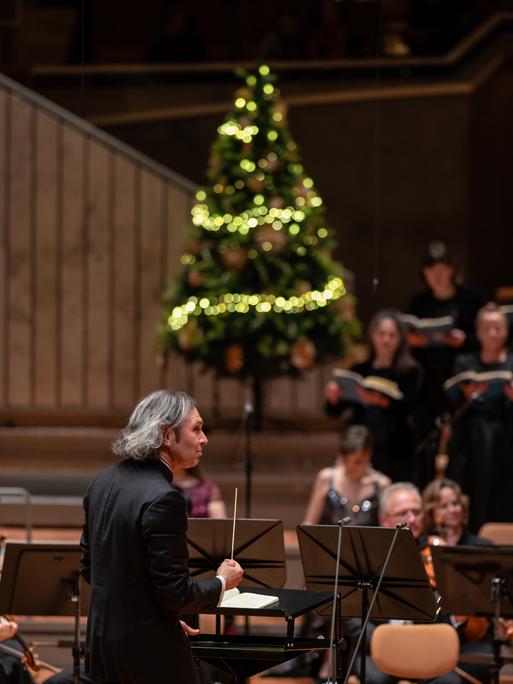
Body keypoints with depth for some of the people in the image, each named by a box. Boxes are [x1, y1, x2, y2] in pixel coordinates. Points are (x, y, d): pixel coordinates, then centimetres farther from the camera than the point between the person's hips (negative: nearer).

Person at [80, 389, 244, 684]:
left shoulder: (105, 482, 5)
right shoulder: (163, 499, -21)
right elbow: (175, 592, -20)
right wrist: (222, 582, 0)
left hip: (102, 645, 9)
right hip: (151, 654, -9)